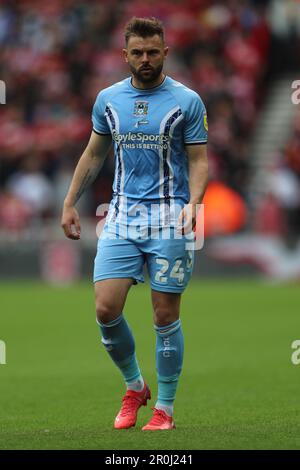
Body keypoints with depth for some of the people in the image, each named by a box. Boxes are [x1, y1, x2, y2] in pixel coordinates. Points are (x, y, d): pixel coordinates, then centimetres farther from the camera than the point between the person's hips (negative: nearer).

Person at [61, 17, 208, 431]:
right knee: (106, 308, -8)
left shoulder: (186, 101, -2)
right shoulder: (108, 99, 9)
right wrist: (70, 203, 15)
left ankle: (165, 407, 11)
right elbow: (94, 155, 19)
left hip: (169, 220, -3)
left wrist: (193, 203, -18)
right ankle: (134, 387, 15)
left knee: (165, 316, -1)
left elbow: (198, 159, -2)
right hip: (121, 215, 3)